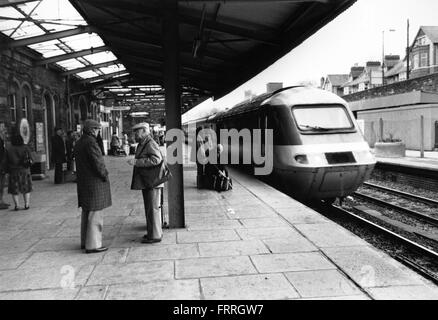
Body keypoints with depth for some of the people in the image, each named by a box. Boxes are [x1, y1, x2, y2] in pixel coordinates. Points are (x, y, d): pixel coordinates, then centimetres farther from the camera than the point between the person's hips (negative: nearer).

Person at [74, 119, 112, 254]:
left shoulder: (79, 143, 13)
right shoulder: (91, 142, -17)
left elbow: (80, 163, 14)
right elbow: (98, 163, -21)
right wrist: (105, 176, -7)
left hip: (83, 181, 10)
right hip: (94, 182, -10)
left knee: (86, 212, 18)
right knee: (95, 213, -5)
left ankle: (85, 241, 27)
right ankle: (93, 244, -1)